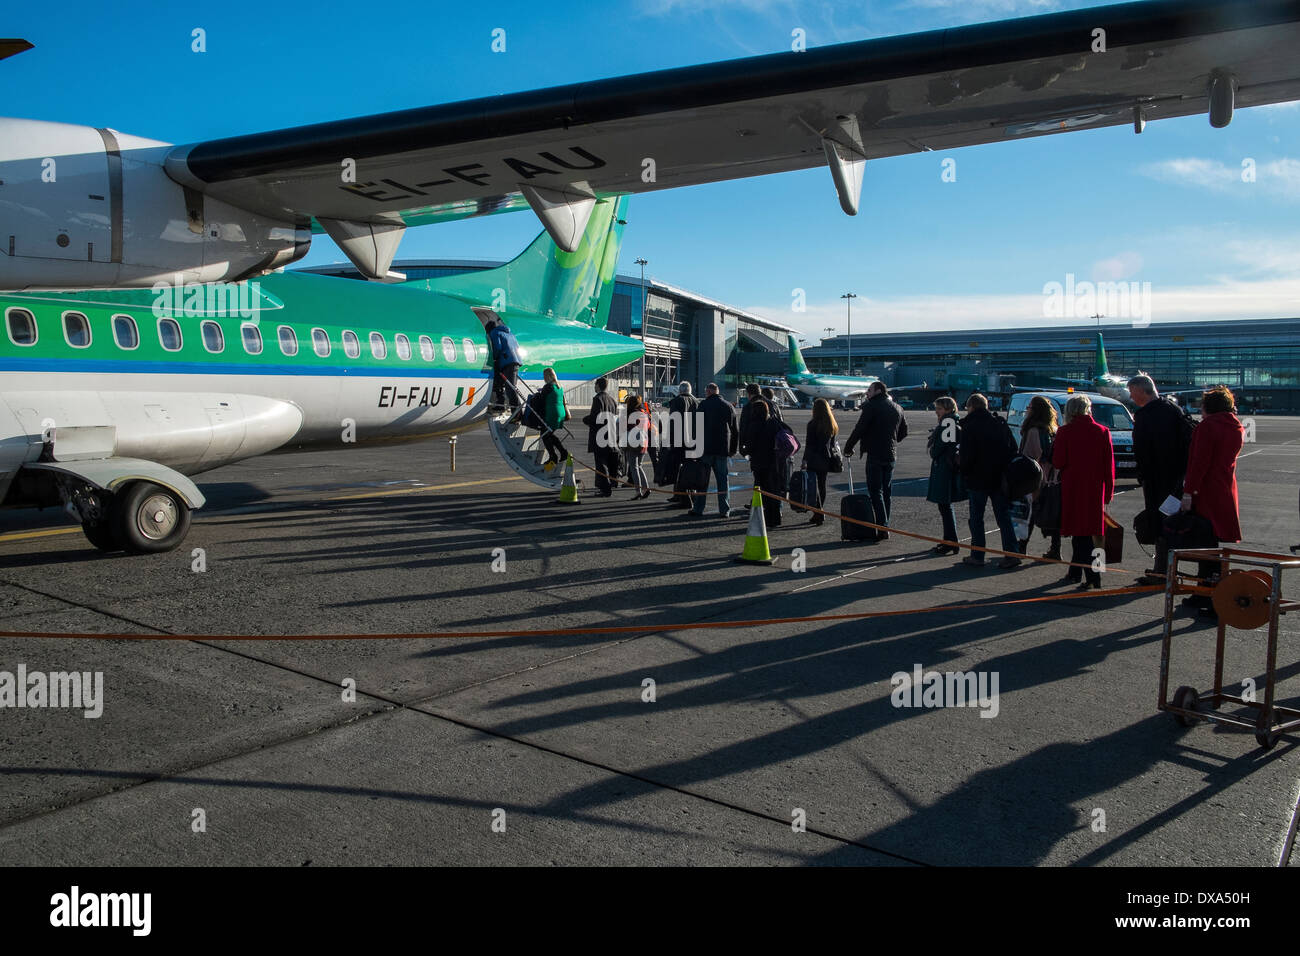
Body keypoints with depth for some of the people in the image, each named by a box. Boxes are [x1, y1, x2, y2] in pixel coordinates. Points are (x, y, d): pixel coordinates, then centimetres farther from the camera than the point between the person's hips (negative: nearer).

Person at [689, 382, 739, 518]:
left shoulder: (704, 405, -4)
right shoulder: (729, 406, 9)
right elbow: (735, 430, 11)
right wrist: (733, 449, 16)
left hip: (706, 447, -3)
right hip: (723, 449, 3)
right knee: (722, 479, 8)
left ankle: (698, 509, 6)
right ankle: (724, 510, 6)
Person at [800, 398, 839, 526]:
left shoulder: (812, 424, -13)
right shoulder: (832, 425, 6)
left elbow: (808, 444, -14)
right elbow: (832, 444, 11)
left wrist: (805, 460, -11)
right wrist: (830, 458, 18)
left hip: (814, 460, -6)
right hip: (825, 460, 6)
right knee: (822, 486, 14)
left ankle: (819, 515, -9)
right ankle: (819, 515, 22)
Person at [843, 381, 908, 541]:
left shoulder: (871, 406, -10)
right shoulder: (897, 408, 13)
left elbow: (859, 429, -12)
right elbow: (904, 431, 18)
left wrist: (848, 448, -1)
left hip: (875, 454, -7)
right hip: (891, 455, 7)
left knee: (876, 492, -6)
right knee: (887, 491, 14)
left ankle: (882, 529, -13)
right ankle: (885, 526, 18)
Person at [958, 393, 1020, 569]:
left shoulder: (969, 427, -13)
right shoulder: (1001, 424, 5)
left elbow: (966, 456, -17)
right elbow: (1013, 450, 8)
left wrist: (964, 471, 2)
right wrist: (1005, 471, 16)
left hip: (978, 480, -5)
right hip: (1000, 479, 5)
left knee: (976, 518, 6)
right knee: (1004, 517, 9)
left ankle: (977, 556, 9)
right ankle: (1012, 553, 5)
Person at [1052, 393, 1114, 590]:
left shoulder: (1065, 432, -9)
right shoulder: (1103, 431, 1)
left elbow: (1058, 463, -10)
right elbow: (1109, 465, 3)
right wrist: (1108, 492, 9)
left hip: (1072, 489, -4)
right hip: (1095, 490, 4)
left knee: (1080, 533, 1)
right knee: (1086, 529, 15)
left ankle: (1093, 577, -7)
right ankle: (1075, 573, 24)